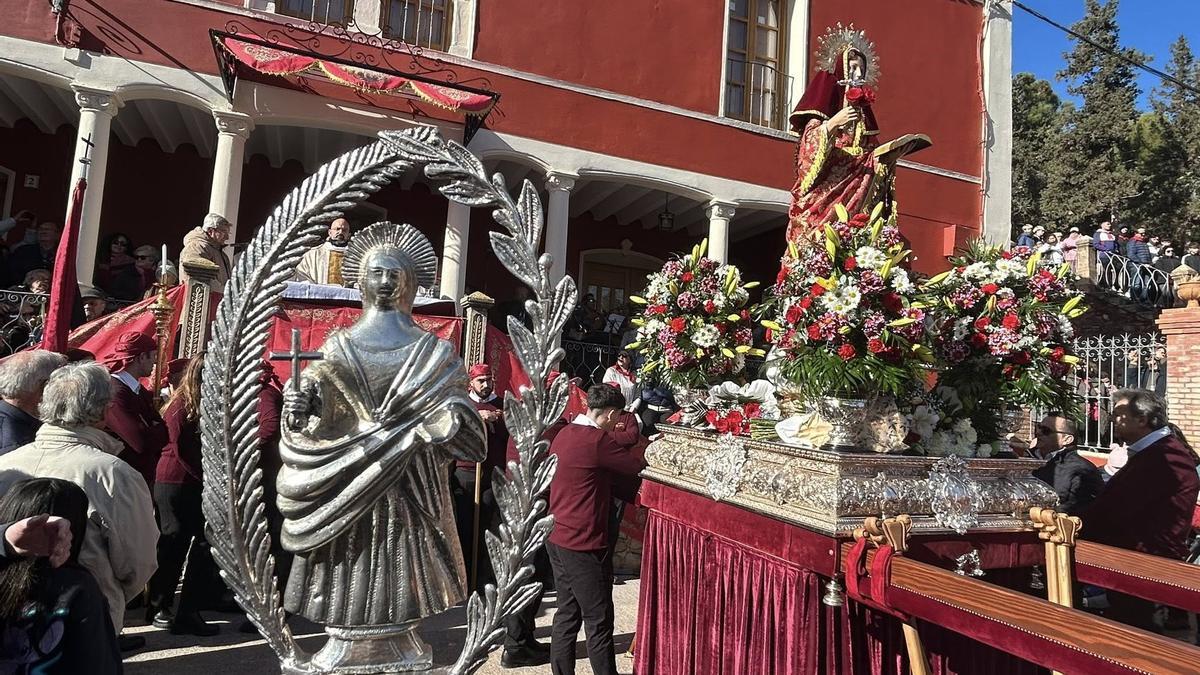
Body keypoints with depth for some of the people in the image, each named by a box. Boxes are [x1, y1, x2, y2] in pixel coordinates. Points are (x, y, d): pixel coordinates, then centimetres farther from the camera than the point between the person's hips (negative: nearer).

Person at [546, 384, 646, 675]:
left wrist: (637, 491, 7)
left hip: (557, 538, 9)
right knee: (599, 619, 2)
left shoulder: (564, 434, 7)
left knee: (568, 613, 17)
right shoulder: (596, 440, -20)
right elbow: (640, 467, -11)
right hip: (583, 543, -9)